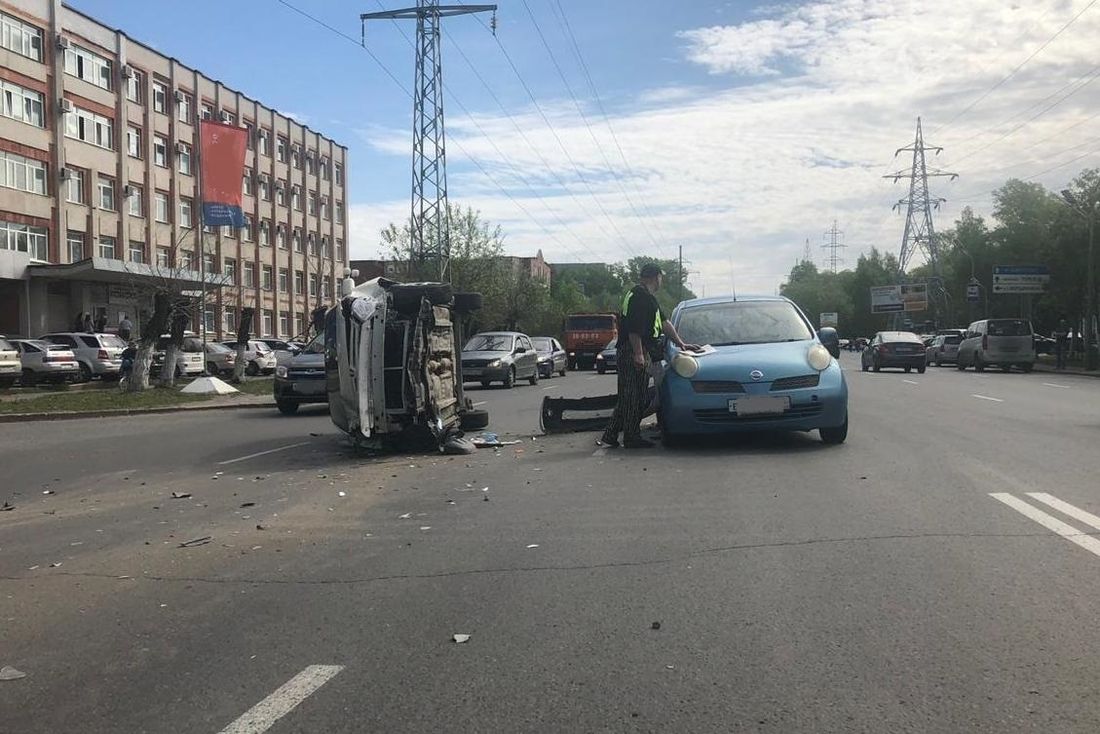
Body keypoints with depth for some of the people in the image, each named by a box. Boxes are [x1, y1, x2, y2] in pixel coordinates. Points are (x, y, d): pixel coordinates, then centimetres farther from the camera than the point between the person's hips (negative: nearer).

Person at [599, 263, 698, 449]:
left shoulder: (647, 297, 24)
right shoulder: (640, 296, -11)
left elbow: (664, 323, 28)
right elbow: (633, 328, -20)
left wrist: (680, 343, 28)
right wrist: (638, 353, -22)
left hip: (637, 353, 11)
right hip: (633, 351, -11)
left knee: (627, 397, 11)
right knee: (633, 396, -6)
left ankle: (610, 437, 12)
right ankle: (632, 438, -2)